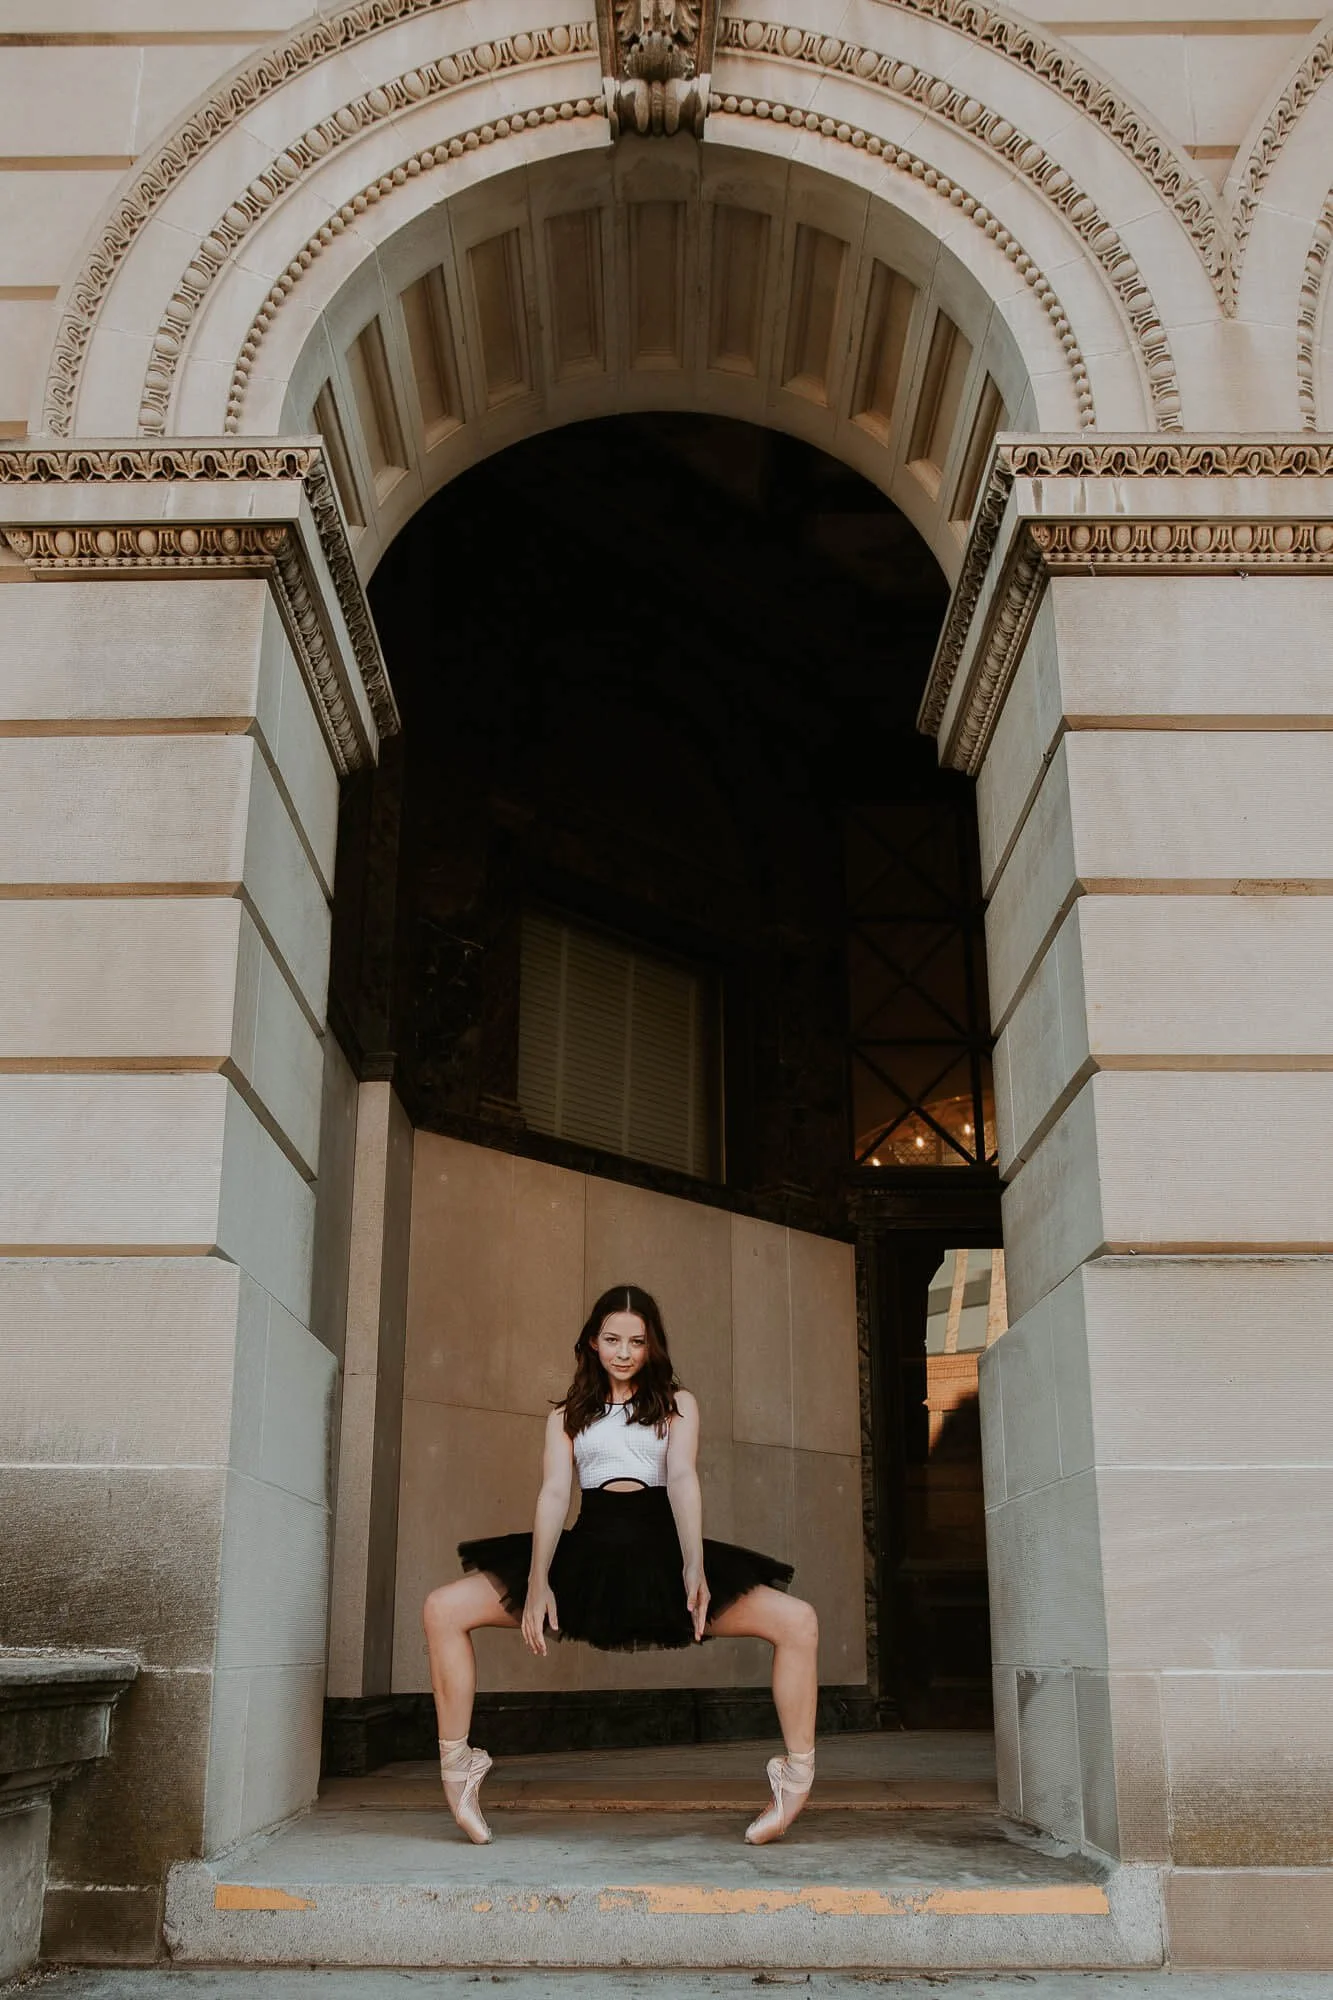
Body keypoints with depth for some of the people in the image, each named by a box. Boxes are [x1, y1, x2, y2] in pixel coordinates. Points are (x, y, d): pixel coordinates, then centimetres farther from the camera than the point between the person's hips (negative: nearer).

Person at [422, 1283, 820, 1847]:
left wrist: (694, 1567, -22)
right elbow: (553, 1494, 2)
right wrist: (538, 1582, -17)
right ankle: (457, 1771, -7)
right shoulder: (568, 1415, 17)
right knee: (443, 1609, -18)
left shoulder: (677, 1404, 15)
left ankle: (796, 1781, -9)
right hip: (586, 1552, 1)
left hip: (661, 1552, -1)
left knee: (798, 1621, -21)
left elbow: (682, 1479, -4)